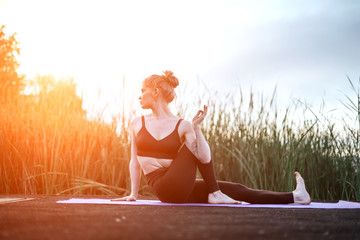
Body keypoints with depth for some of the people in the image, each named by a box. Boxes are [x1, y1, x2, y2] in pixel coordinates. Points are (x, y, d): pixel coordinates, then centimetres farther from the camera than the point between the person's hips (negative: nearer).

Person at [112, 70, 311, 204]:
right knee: (192, 146, -16)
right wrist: (133, 194, 10)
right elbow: (134, 162, 13)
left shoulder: (182, 126, 0)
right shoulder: (137, 124, 6)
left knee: (232, 189, -3)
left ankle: (294, 197, 4)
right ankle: (214, 194, -5)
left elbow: (204, 158, -13)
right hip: (162, 187, -1)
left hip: (181, 189, 2)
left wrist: (196, 126, -20)